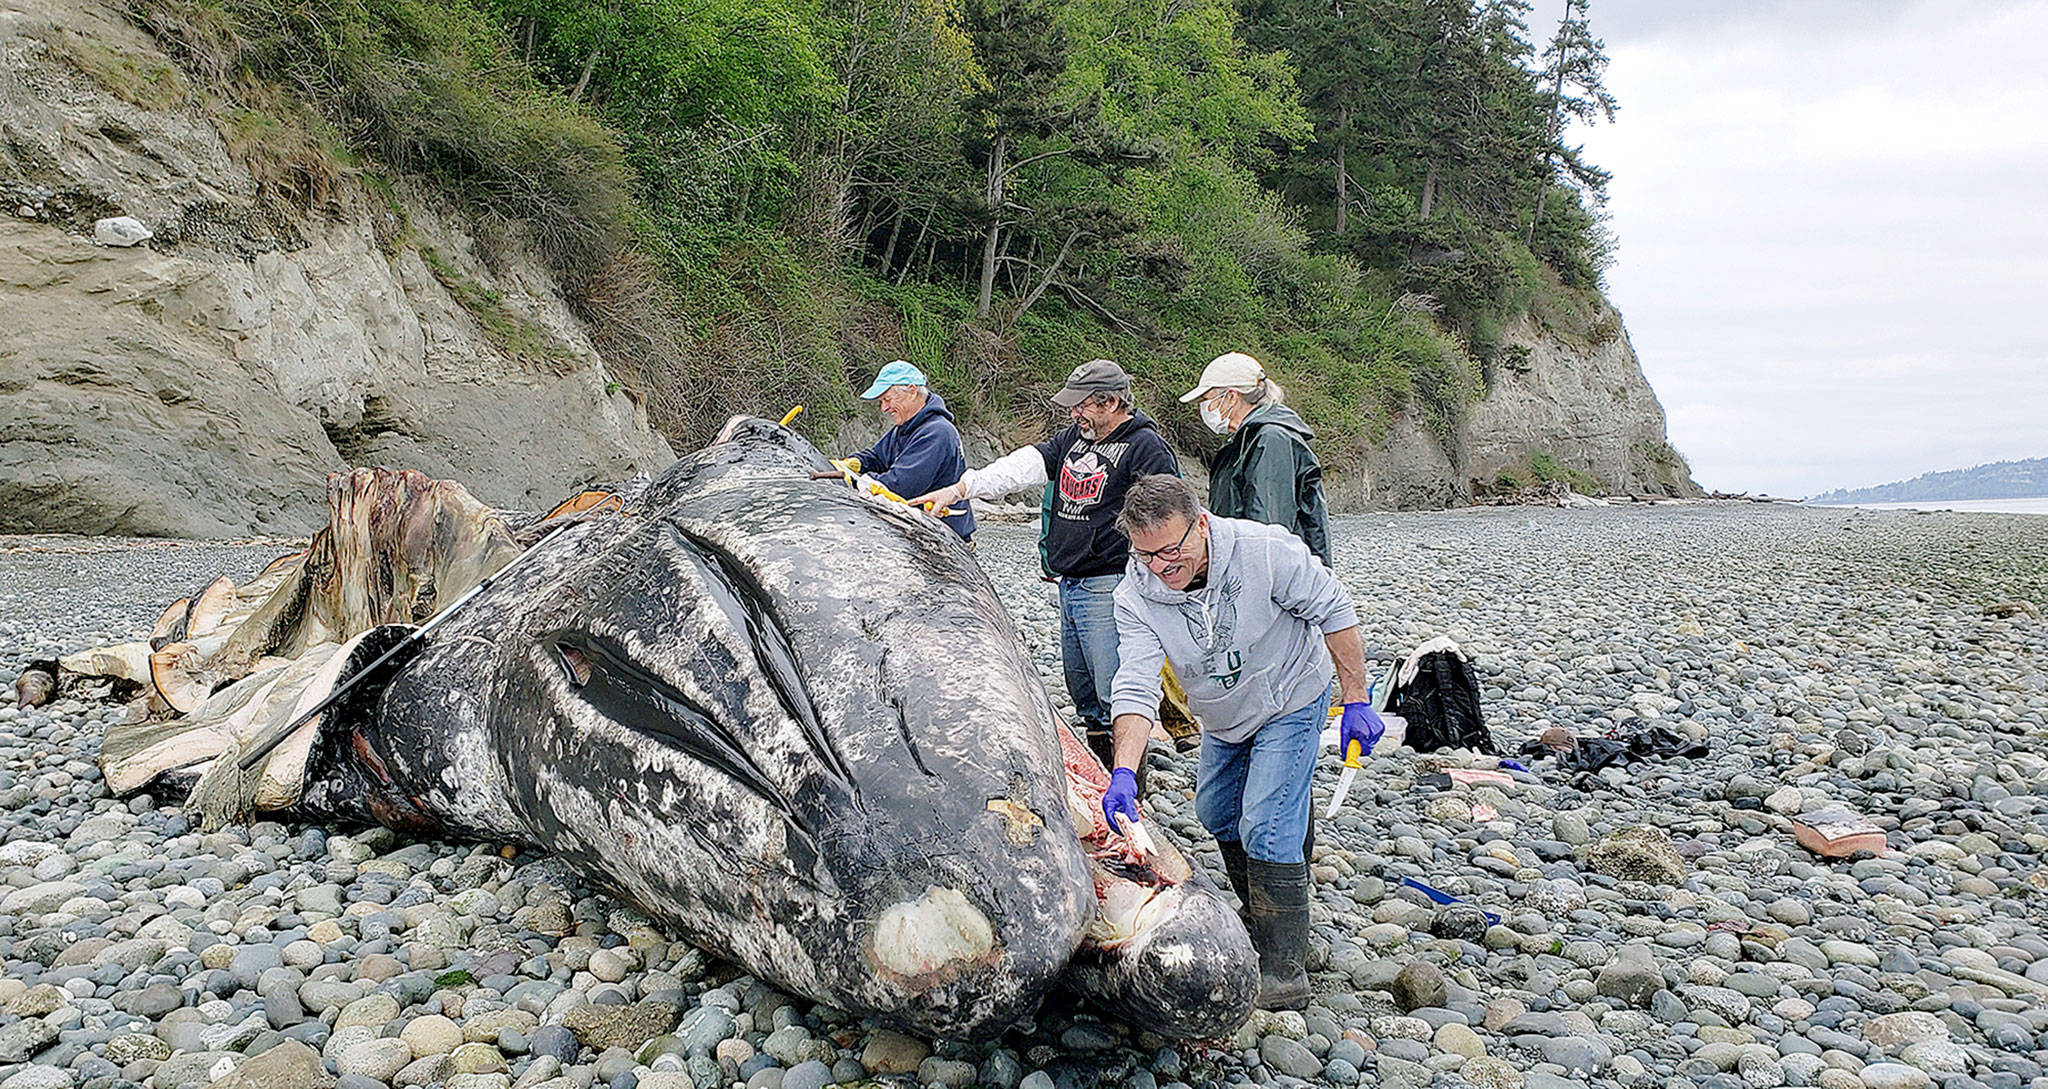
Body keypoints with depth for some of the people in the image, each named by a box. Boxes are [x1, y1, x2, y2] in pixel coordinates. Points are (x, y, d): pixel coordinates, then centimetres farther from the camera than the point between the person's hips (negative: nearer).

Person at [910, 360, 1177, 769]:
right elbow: (1023, 467, 9)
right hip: (1068, 585, 9)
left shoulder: (1146, 448, -9)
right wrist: (959, 488, -1)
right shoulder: (1076, 436, 15)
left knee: (1115, 698, -8)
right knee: (1082, 693, 15)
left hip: (1108, 589, -9)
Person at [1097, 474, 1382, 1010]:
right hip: (1223, 720, 6)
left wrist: (1357, 702, -17)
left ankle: (1285, 972, -7)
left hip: (1291, 702, -5)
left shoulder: (1267, 551, -32)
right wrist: (1123, 771, -44)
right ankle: (1261, 923, 40)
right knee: (1218, 816, 18)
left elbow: (1335, 613, -19)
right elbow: (1136, 687, -30)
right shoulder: (1136, 595, -23)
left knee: (1267, 828, -15)